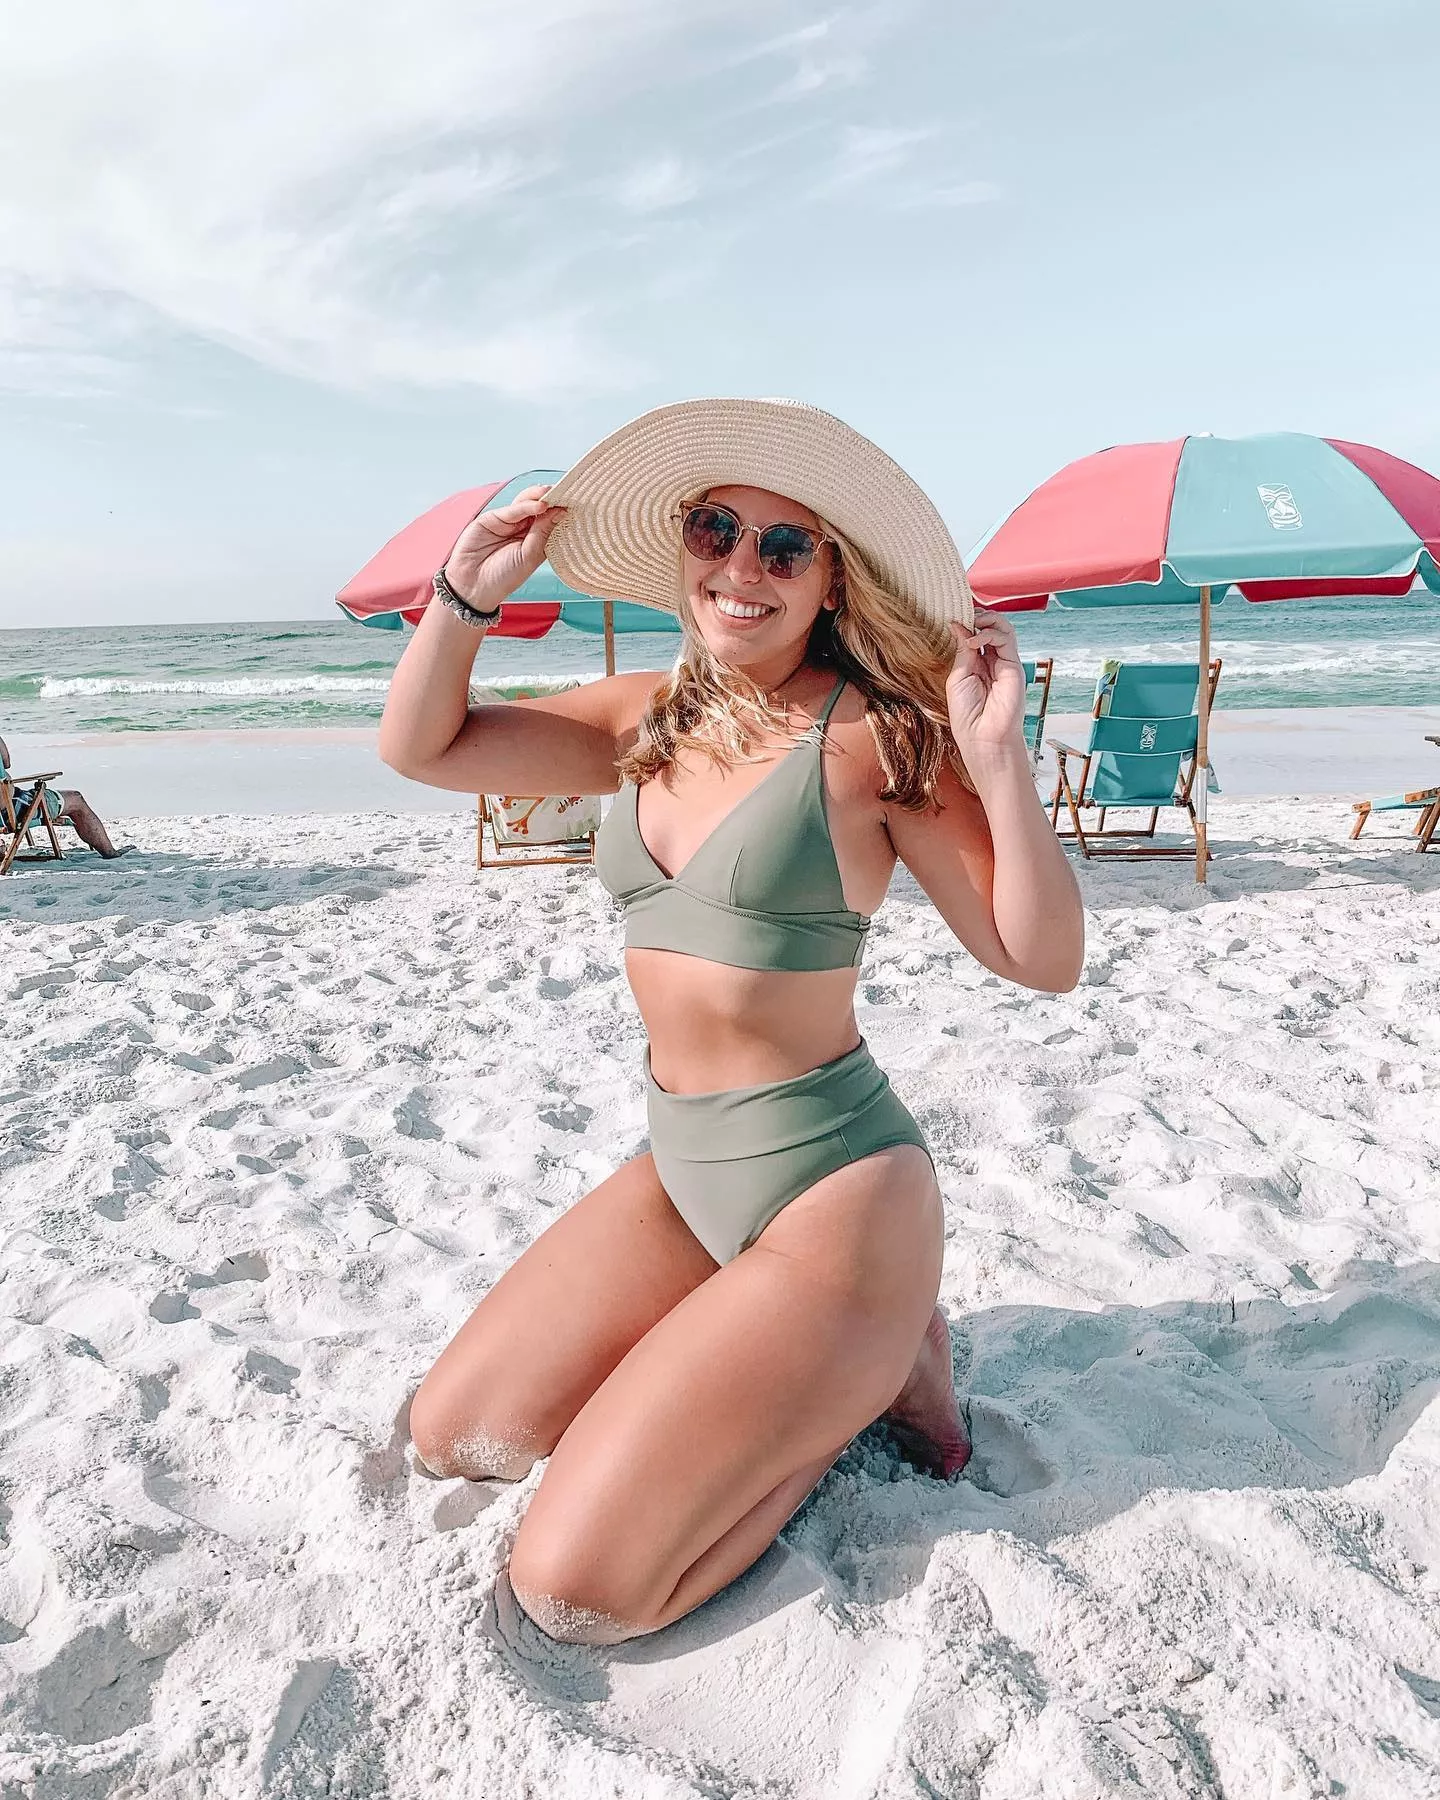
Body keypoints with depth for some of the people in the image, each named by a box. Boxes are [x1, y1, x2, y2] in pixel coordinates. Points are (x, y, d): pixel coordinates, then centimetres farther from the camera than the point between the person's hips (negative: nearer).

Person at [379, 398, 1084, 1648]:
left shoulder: (873, 734, -13)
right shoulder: (648, 721, 5)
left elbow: (1043, 960, -13)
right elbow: (422, 748, 10)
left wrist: (998, 760, -26)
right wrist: (467, 598, -5)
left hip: (829, 1182, -7)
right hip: (679, 1172, 7)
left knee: (572, 1590, -7)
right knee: (452, 1437, 13)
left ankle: (871, 1373, 11)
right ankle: (801, 1367, 22)